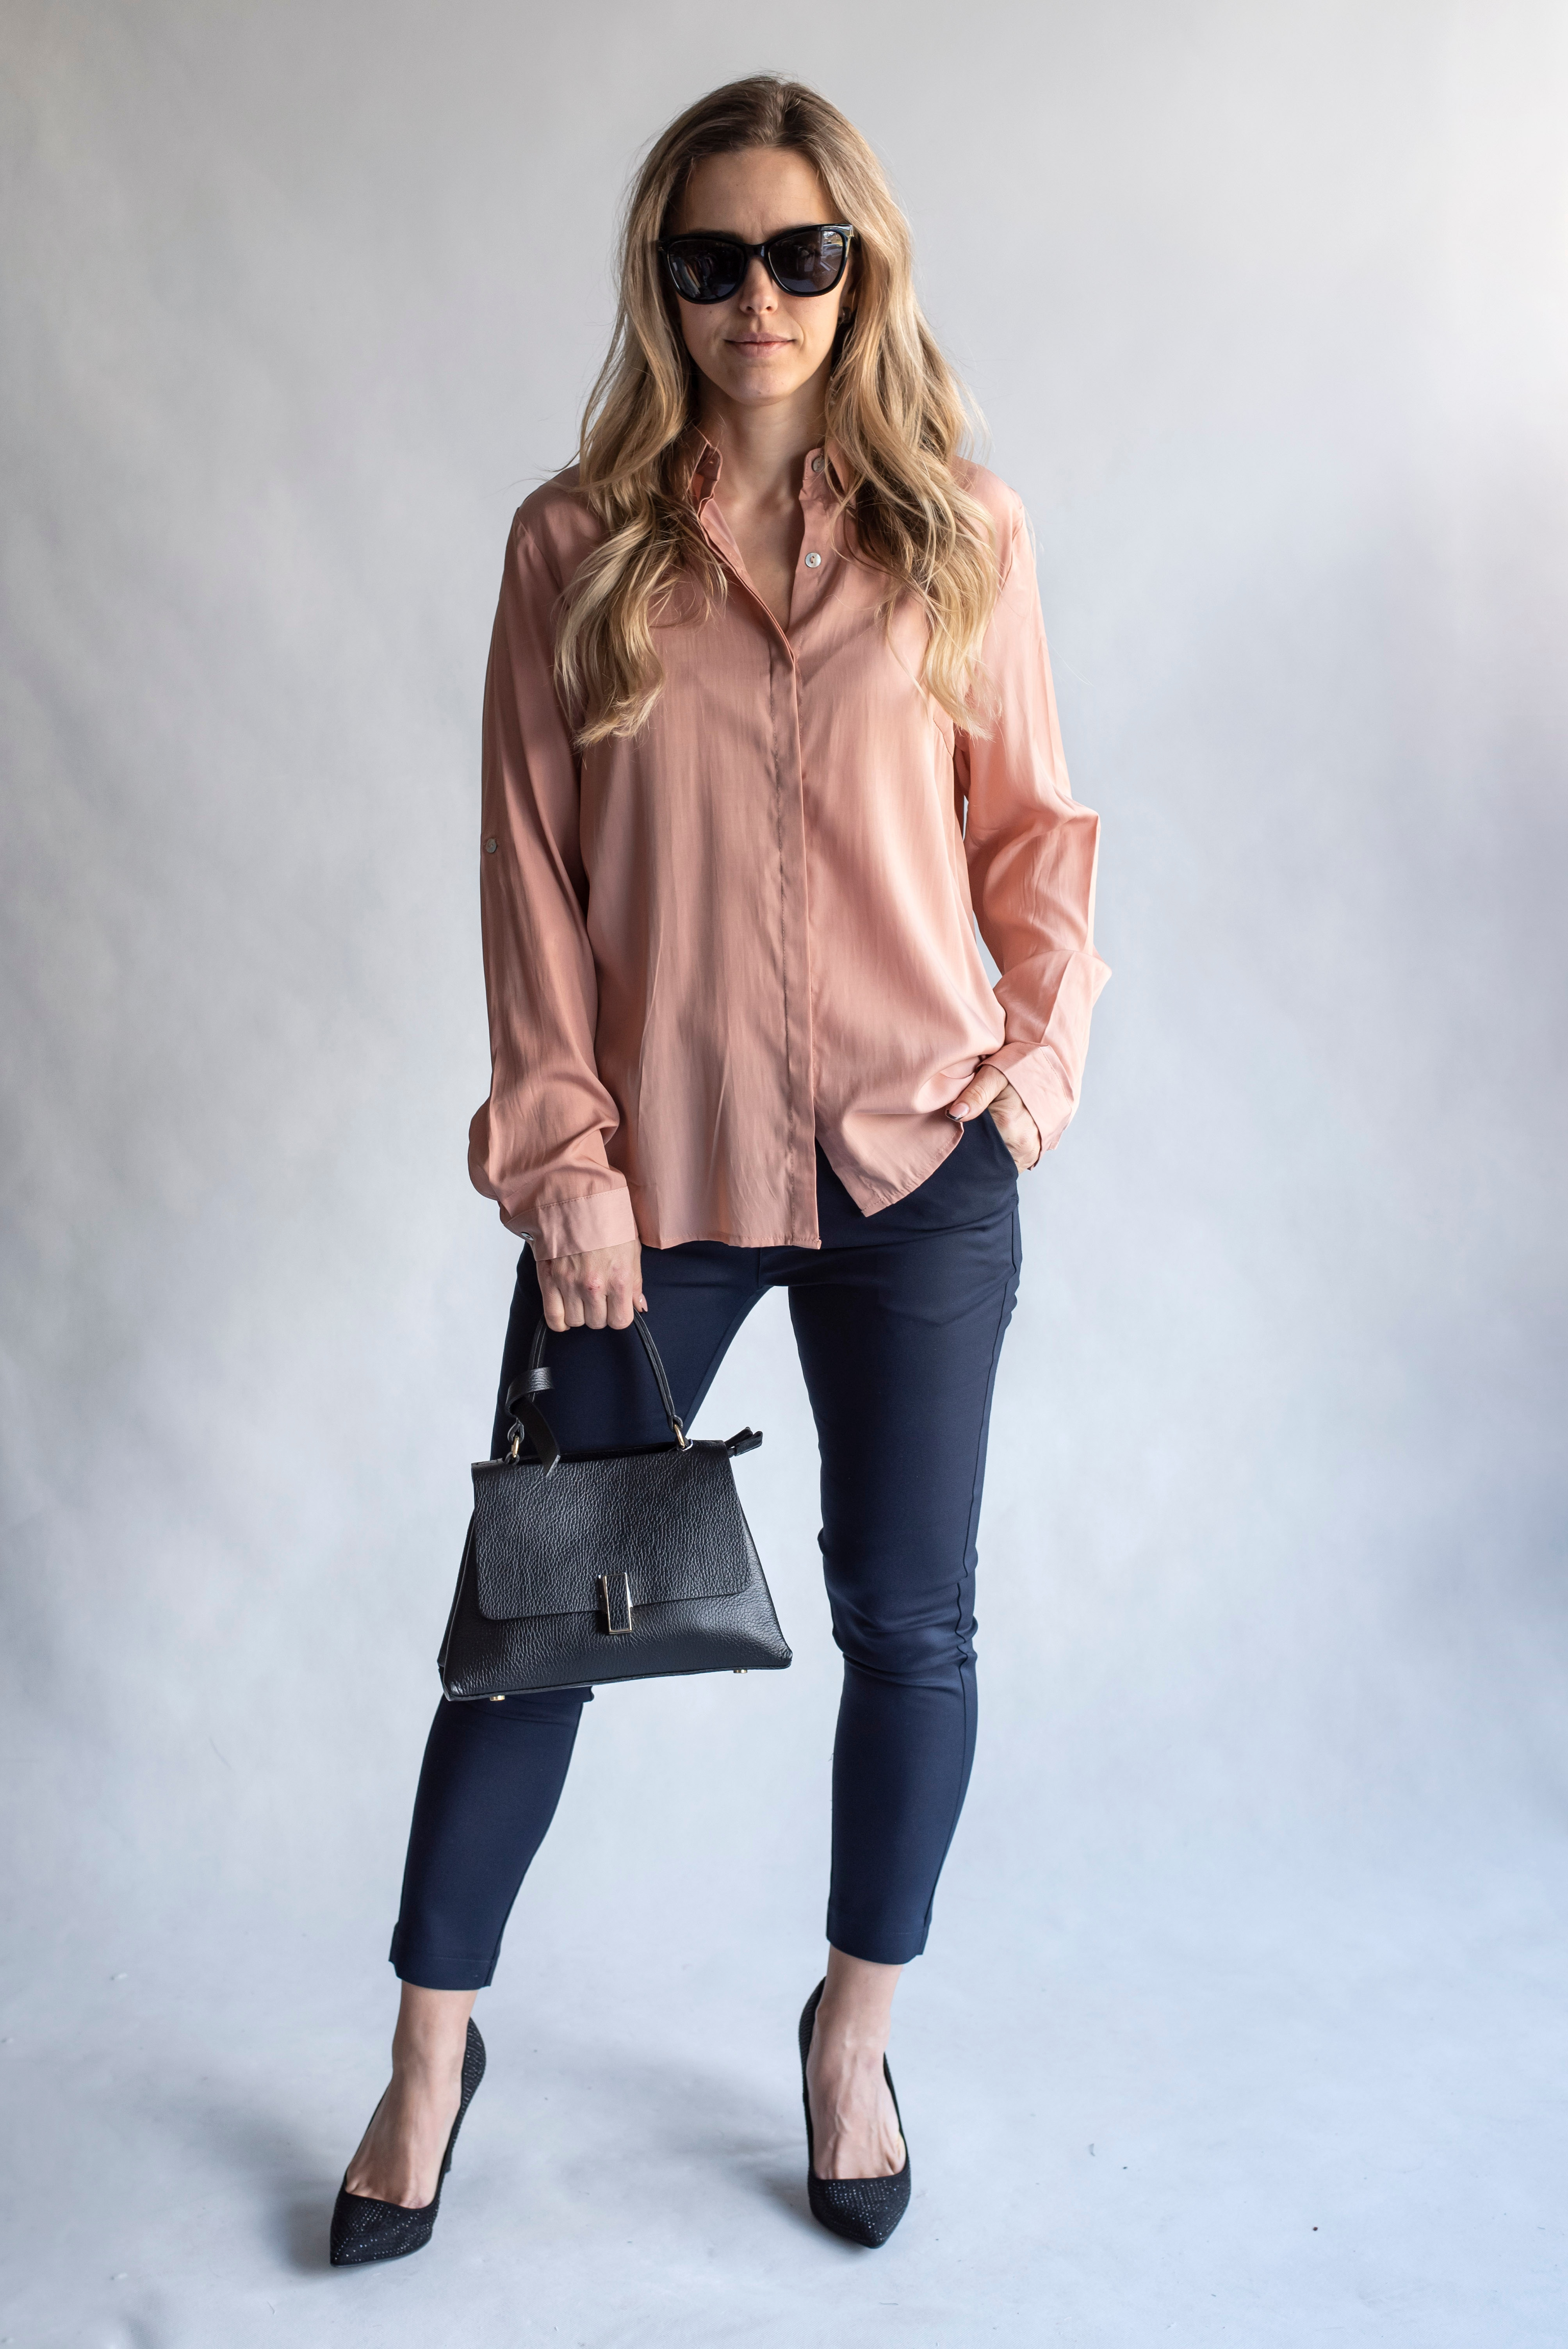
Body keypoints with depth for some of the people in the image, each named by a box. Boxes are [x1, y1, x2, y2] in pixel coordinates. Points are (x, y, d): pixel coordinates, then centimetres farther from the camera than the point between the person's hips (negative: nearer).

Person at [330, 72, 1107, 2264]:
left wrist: (1043, 1050, -3)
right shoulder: (578, 542, 1)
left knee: (909, 1617, 10)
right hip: (651, 1172, 0)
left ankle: (857, 2033, 34)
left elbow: (1035, 824, 8)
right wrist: (561, 1148, -5)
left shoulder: (959, 531, 3)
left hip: (917, 1167, 1)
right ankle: (433, 2048, 29)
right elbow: (530, 864, 0)